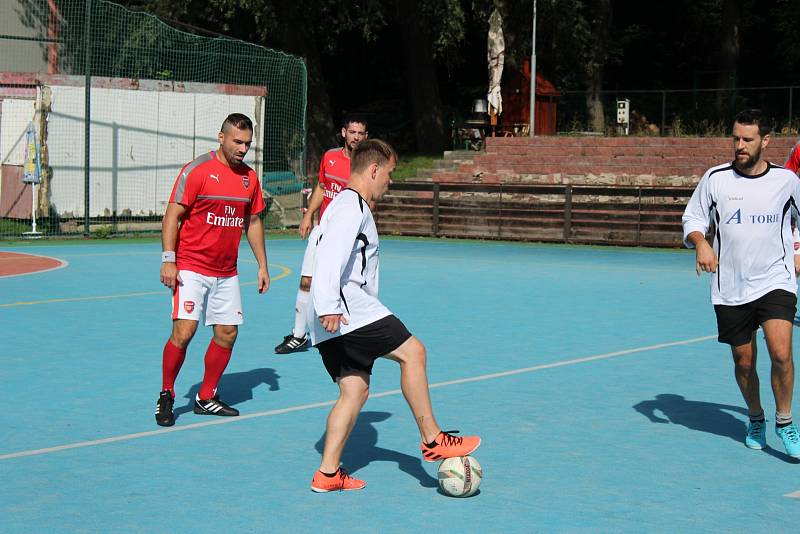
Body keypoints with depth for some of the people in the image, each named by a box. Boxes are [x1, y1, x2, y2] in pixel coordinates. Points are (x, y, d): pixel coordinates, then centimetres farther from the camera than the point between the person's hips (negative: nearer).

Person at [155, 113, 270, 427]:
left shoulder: (249, 177, 9)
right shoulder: (197, 170, -10)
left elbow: (253, 223, 19)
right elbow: (172, 215, -10)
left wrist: (262, 265, 15)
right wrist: (168, 259, -17)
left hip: (227, 273, 6)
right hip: (191, 268, -6)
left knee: (227, 333, 5)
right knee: (184, 331, -14)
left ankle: (206, 398, 20)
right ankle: (166, 396, 3)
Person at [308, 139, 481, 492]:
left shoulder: (352, 206, 25)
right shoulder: (352, 206, -9)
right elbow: (330, 255, -24)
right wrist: (328, 307, -33)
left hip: (335, 320, 11)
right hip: (347, 311, -11)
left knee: (355, 390, 8)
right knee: (412, 351, -10)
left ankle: (327, 473, 6)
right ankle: (432, 440, -6)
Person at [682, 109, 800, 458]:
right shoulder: (715, 178, -2)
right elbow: (692, 219, 5)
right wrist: (700, 243, -14)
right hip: (730, 288, 1)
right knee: (743, 361, 9)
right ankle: (755, 419, 35)